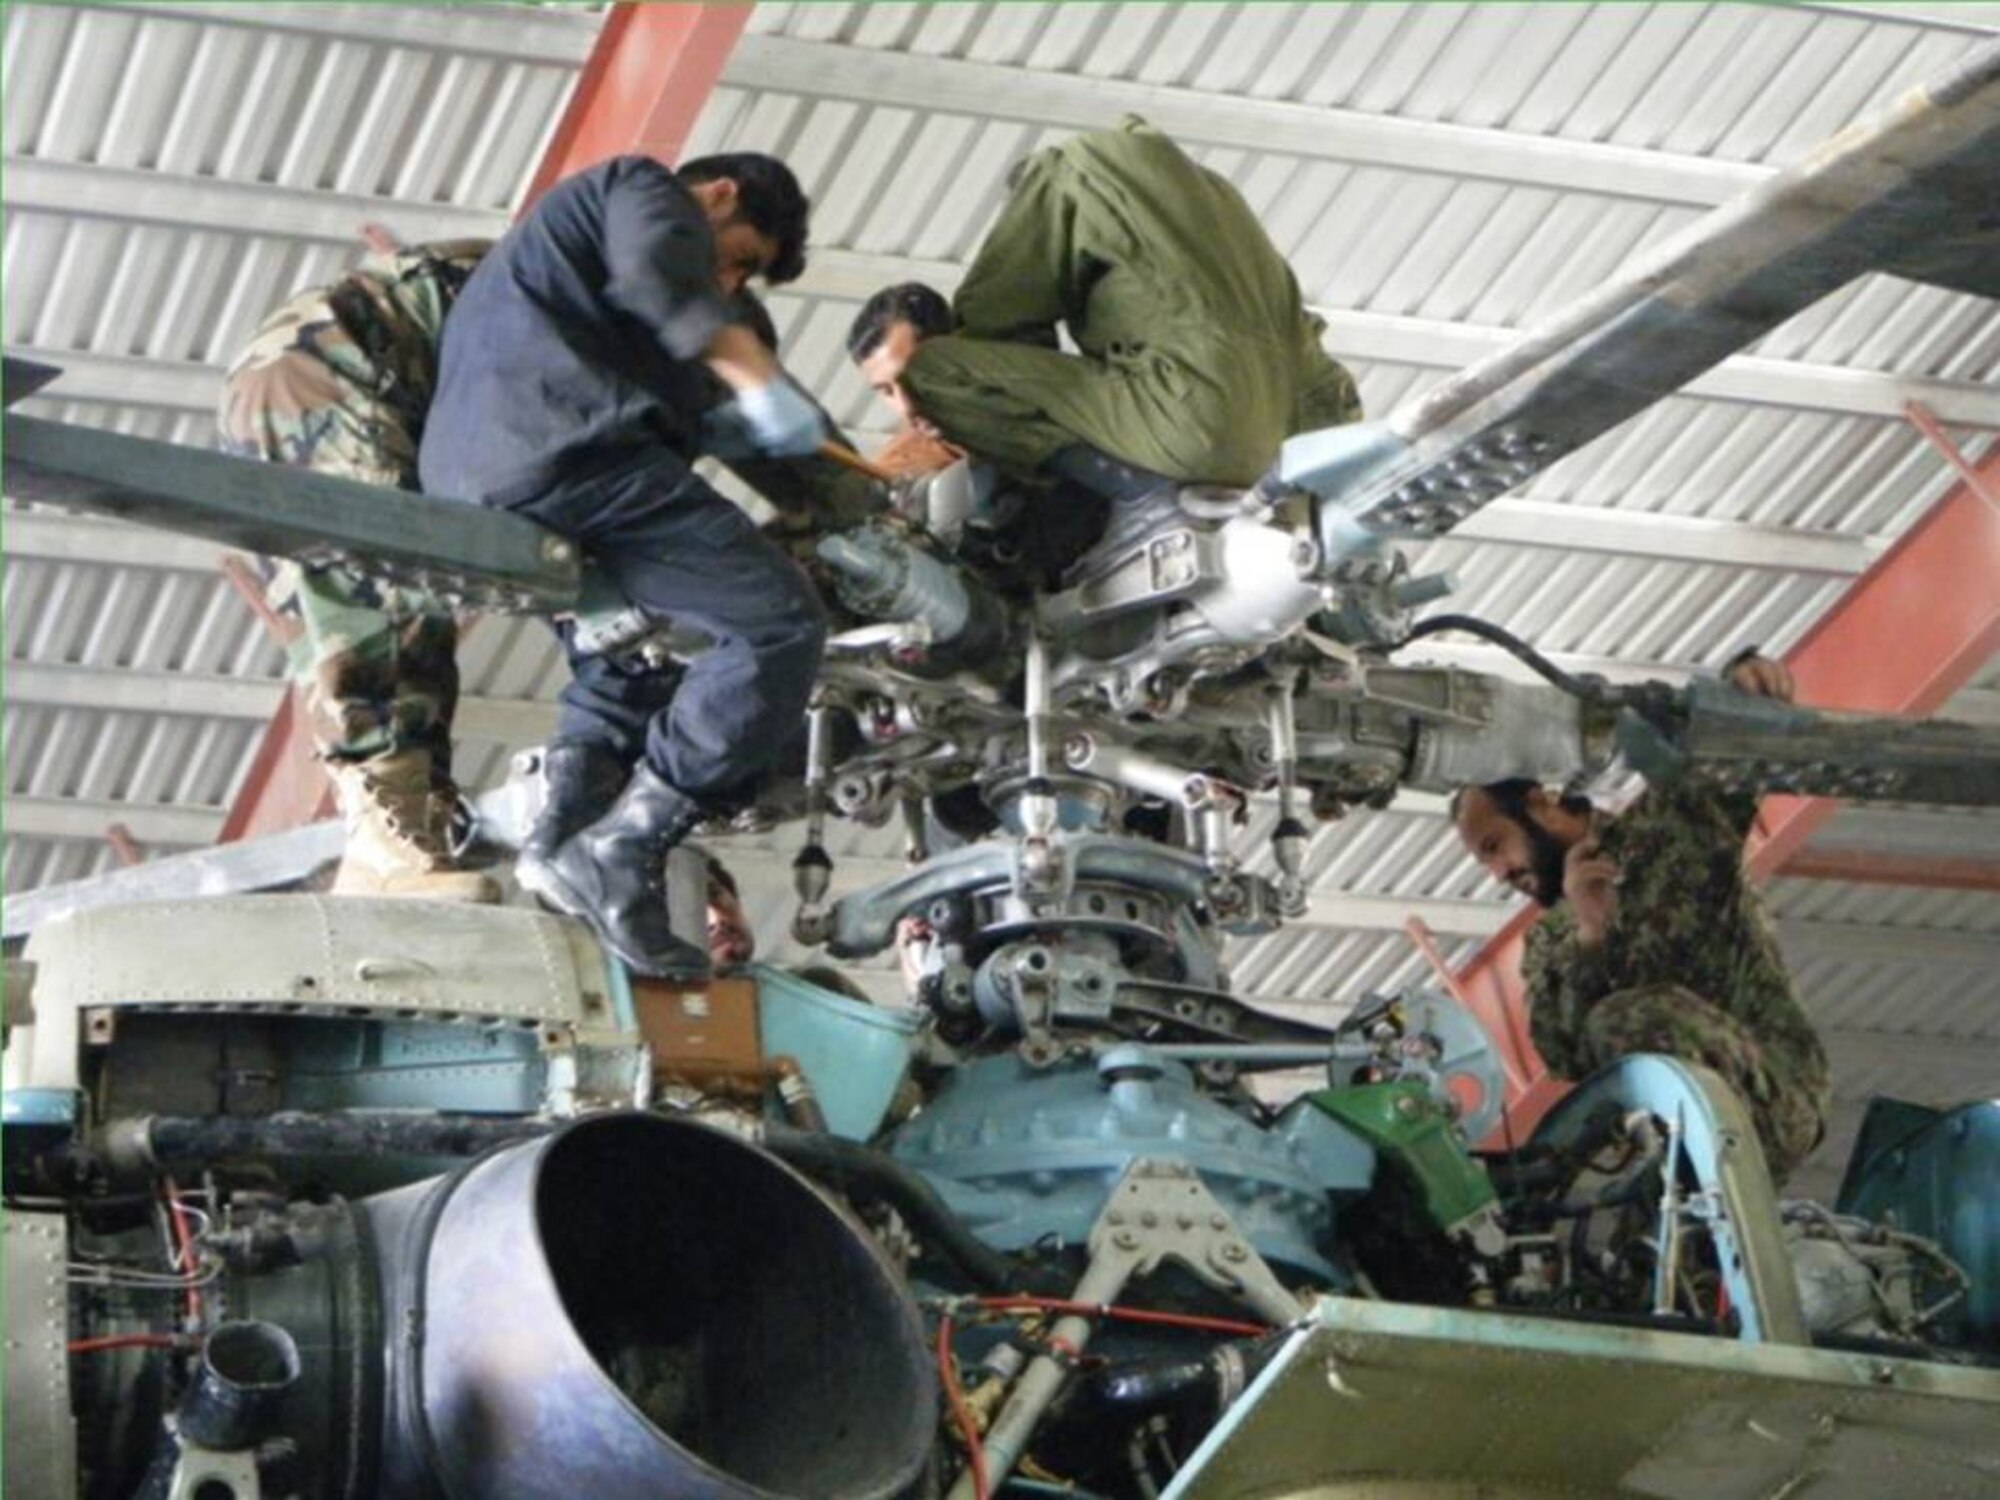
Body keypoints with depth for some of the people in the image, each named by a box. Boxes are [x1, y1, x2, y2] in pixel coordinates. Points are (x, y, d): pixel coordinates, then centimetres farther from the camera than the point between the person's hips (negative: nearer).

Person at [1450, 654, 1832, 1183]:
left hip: (1774, 1092, -5)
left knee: (1630, 1018, -30)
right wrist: (1589, 935, -12)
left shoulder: (1671, 819, 10)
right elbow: (1566, 1059, 3)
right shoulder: (1546, 942, 19)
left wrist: (1746, 673, -24)